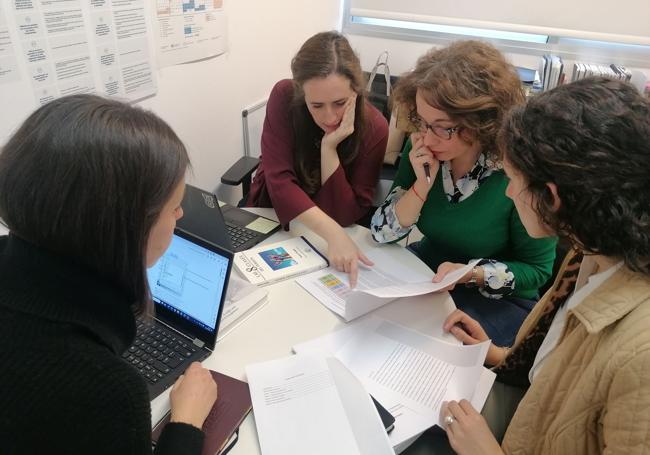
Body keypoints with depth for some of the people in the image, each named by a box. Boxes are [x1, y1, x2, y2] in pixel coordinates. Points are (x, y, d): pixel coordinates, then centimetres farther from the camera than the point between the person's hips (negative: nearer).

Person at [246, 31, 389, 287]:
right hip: (271, 218, 1)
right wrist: (333, 233, -37)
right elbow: (280, 181, -25)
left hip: (323, 235, 0)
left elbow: (345, 215, -18)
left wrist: (329, 146, -29)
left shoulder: (374, 128, -18)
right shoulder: (284, 98, -18)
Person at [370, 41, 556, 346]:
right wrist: (423, 184, -26)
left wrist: (470, 274, -30)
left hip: (499, 300, -4)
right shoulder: (421, 148, -12)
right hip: (425, 272, 5)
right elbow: (382, 232, -11)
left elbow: (537, 270, -13)